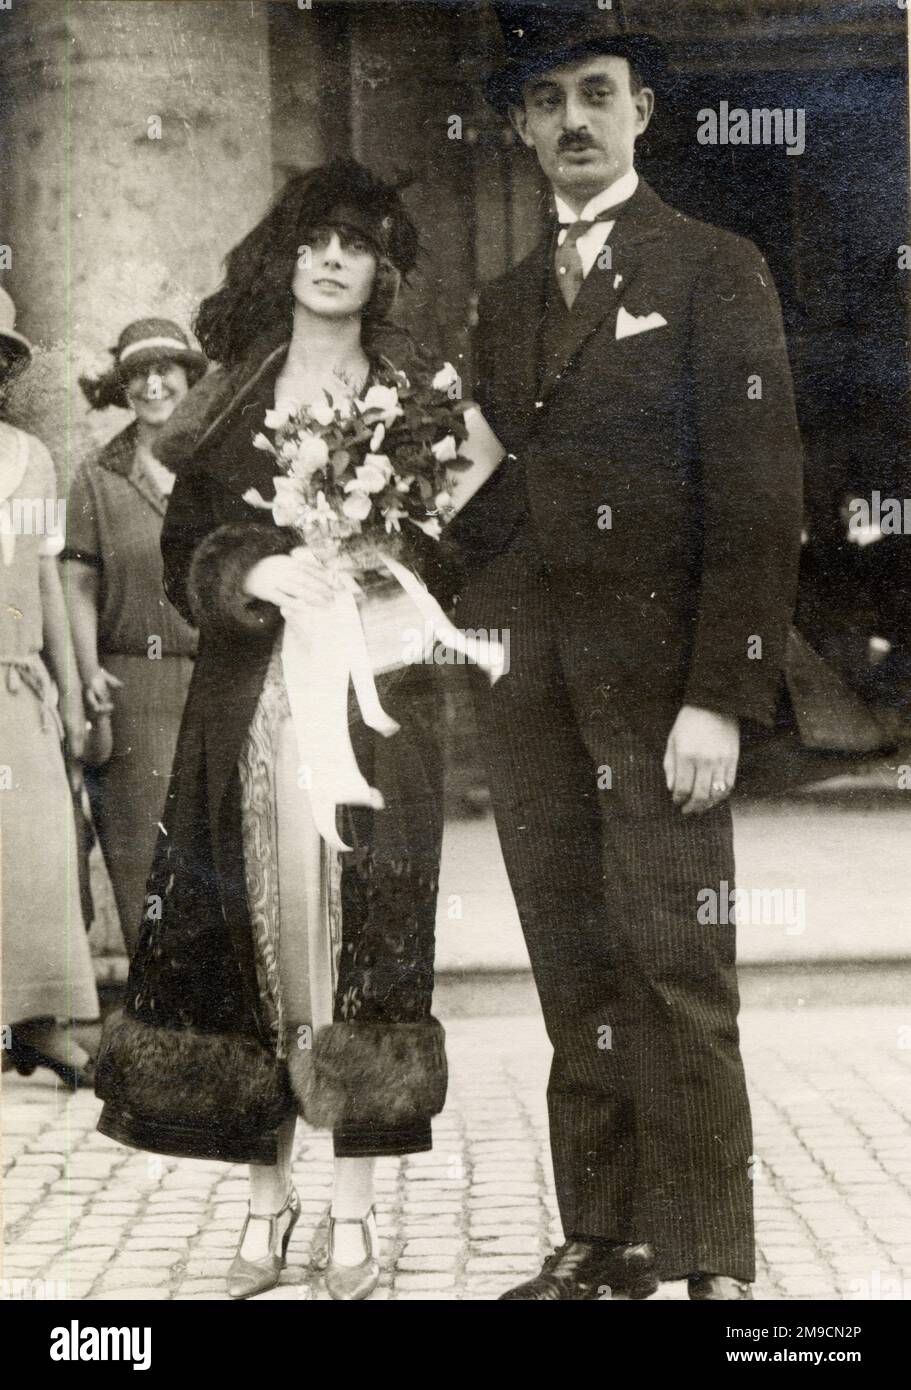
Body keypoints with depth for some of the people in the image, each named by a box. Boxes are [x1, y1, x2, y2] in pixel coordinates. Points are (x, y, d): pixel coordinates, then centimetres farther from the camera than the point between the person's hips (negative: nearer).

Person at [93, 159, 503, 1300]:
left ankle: (355, 1215, 5)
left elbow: (455, 562, 7)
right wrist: (260, 572, -14)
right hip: (250, 707, 1)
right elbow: (185, 557, 5)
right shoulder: (231, 399, 12)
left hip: (379, 703, -1)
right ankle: (266, 1196, 15)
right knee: (249, 938, 1)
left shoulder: (422, 394, 9)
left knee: (364, 939, -5)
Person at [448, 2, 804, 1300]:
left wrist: (722, 697, -14)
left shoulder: (717, 272, 3)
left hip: (655, 669, -4)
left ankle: (708, 1256, 4)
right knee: (574, 974, 6)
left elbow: (758, 497, -6)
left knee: (678, 970, -5)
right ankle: (601, 1240, 14)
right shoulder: (502, 303, 19)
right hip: (522, 676, 5)